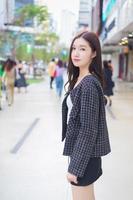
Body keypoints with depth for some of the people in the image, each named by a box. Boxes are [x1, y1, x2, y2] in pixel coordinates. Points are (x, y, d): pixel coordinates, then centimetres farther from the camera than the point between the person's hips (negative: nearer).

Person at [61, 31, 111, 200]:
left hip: (85, 154, -9)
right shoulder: (79, 79, 7)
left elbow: (89, 129, -23)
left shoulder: (89, 84, -21)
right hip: (81, 150, 9)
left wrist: (75, 166, -20)